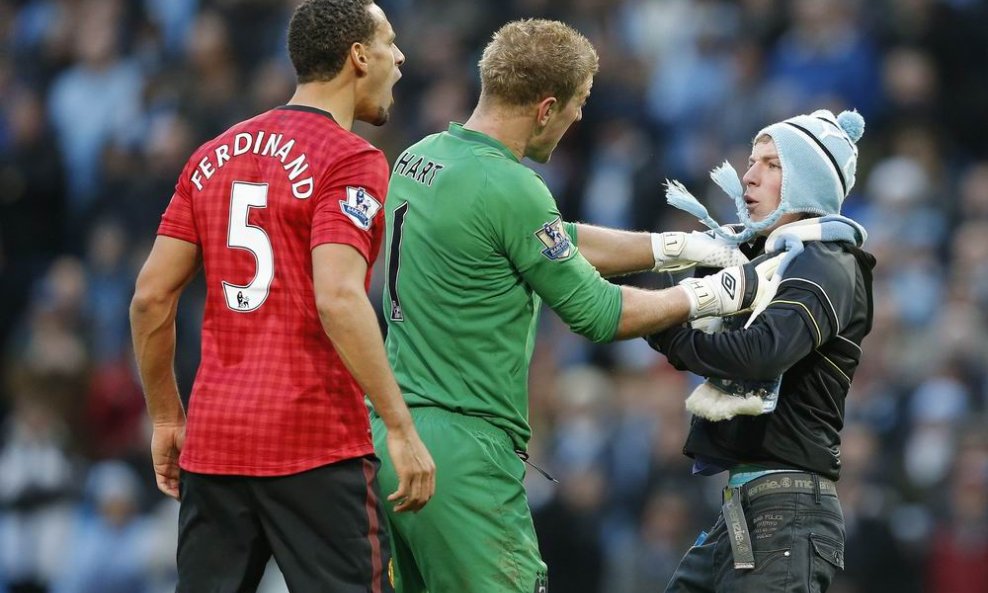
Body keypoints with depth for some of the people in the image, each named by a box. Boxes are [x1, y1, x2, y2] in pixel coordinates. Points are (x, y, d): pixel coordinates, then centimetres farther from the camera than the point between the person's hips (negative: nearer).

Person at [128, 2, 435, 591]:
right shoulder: (351, 161, -8)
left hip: (214, 439, 7)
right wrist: (401, 428, -19)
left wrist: (167, 417, 19)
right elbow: (338, 300, -20)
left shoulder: (214, 157, 13)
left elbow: (151, 297, 11)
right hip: (317, 444, -7)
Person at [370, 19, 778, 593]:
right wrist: (709, 296, 6)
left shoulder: (418, 158, 12)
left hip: (386, 435, 9)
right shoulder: (511, 190, -16)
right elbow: (598, 313, -7)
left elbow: (561, 243, 20)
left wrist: (680, 246, 20)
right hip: (463, 453, -9)